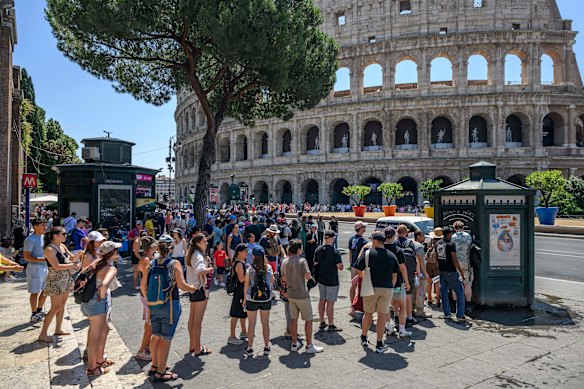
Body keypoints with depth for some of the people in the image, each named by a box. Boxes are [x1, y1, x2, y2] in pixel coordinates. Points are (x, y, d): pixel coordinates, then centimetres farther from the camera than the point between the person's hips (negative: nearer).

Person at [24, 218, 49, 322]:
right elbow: (27, 257, -19)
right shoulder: (30, 239, -14)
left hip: (45, 267, 8)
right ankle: (34, 315, 15)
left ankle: (39, 310, 34)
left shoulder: (44, 237, 10)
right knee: (35, 292, 2)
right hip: (35, 268, -8)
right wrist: (42, 259, -27)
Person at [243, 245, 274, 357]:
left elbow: (246, 285, -5)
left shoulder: (250, 268, -12)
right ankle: (266, 347, 21)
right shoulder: (269, 267, -7)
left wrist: (245, 298, 7)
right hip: (266, 298, 2)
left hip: (252, 299, -2)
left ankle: (250, 348, 18)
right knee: (265, 323, 14)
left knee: (251, 324, 10)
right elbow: (271, 282, 5)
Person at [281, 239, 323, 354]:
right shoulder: (302, 260, -17)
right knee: (308, 320, 6)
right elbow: (308, 276, -21)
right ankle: (309, 346, 12)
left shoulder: (285, 261, 2)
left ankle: (294, 344, 24)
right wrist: (308, 272, -1)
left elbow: (283, 278, 10)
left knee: (293, 319, 16)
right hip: (302, 295, -6)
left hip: (291, 295, 6)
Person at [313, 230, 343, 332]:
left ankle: (322, 323, 26)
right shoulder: (335, 251, -19)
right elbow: (340, 267, -17)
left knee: (322, 300, 16)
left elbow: (315, 264, 7)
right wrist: (341, 264, 4)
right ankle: (331, 325, 10)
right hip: (332, 281, -6)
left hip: (321, 279, 6)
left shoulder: (318, 249, -1)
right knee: (330, 302, 1)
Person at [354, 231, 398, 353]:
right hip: (387, 288, 1)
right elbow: (394, 275, 6)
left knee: (368, 313, 15)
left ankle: (364, 338, 30)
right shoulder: (392, 256, 3)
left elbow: (358, 270, -4)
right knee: (382, 316, 6)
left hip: (371, 287, -1)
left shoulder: (367, 253, -7)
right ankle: (379, 345, 10)